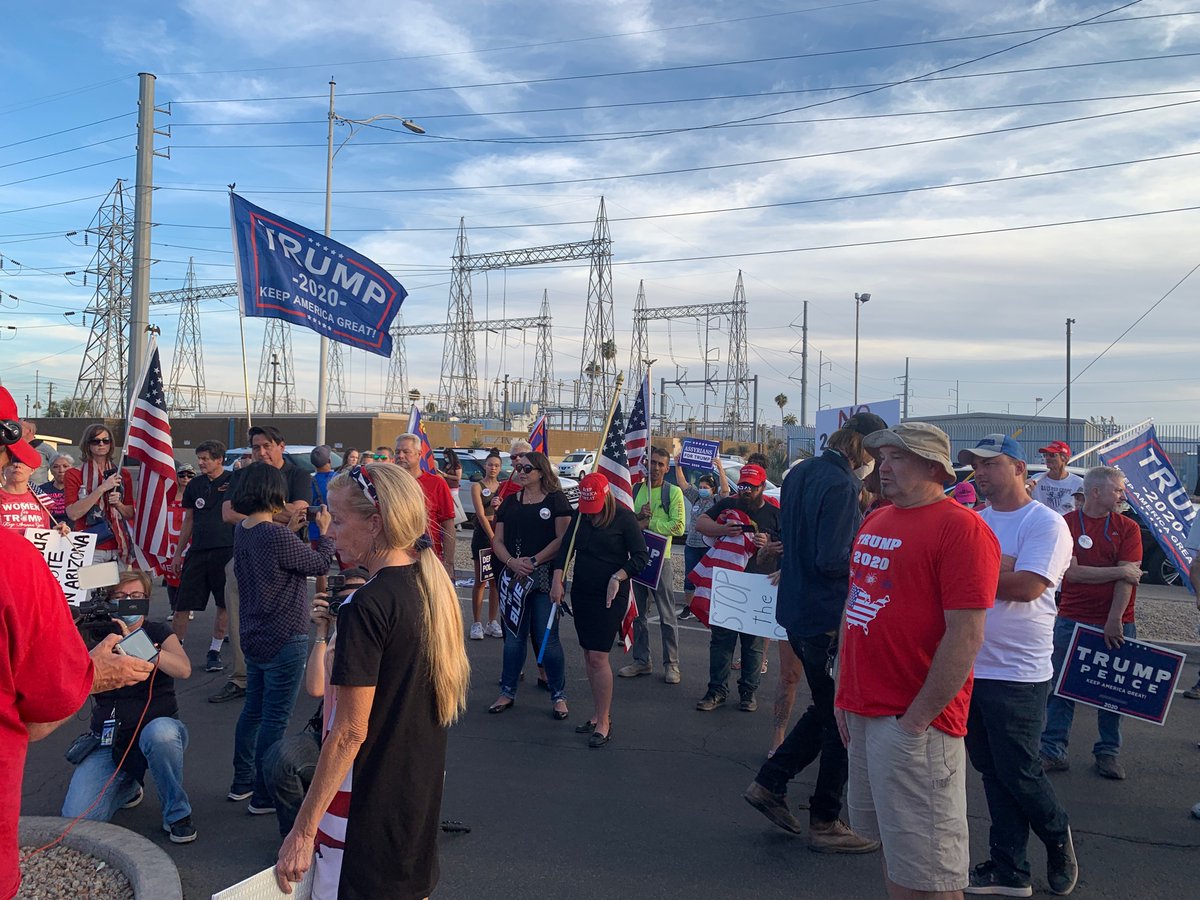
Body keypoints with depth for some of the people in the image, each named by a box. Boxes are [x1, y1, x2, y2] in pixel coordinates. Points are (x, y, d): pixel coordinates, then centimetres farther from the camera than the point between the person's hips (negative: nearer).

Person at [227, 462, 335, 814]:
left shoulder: (242, 531, 2)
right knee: (274, 719, 2)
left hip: (253, 636, 9)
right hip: (283, 639, -9)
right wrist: (325, 531, 3)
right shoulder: (276, 536, -24)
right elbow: (321, 564, -13)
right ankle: (263, 796, 13)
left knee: (253, 710, 21)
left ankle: (242, 782, 33)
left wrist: (289, 531, 10)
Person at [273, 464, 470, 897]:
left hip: (369, 804, -8)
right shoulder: (435, 586, 2)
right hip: (422, 795, 8)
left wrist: (303, 829, -16)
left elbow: (350, 732, -21)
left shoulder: (366, 606, -22)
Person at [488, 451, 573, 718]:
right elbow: (497, 541, 8)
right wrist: (512, 562, -11)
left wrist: (533, 561, -15)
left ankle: (559, 696, 12)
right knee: (514, 637, 11)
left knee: (547, 638, -1)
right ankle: (507, 692, 23)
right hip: (513, 576, 4)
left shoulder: (555, 500, -1)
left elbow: (562, 539, -9)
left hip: (545, 578, -4)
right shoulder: (510, 502, 13)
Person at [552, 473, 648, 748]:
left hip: (609, 597, -6)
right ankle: (599, 713, 23)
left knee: (598, 656, -9)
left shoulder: (624, 517, -10)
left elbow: (641, 556, -9)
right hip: (581, 592, 6)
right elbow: (566, 547, 6)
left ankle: (604, 723, 1)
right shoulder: (580, 516, 5)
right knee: (589, 655, 11)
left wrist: (618, 577, -19)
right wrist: (557, 580, -4)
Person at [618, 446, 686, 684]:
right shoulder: (635, 491, 10)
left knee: (667, 615, 0)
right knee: (637, 613, 11)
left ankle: (671, 664, 8)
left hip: (660, 558, -5)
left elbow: (679, 526, -13)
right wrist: (639, 516, -12)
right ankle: (641, 661, 22)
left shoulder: (673, 492, -3)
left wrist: (649, 522, -15)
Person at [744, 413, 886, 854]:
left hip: (797, 612, 9)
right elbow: (833, 560, -25)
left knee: (826, 708, 23)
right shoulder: (841, 485, -20)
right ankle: (825, 822, 18)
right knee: (841, 718, 6)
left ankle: (769, 784, 25)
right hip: (830, 618, -9)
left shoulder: (800, 474, 9)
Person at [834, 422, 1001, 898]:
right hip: (863, 713, 8)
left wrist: (916, 720, -16)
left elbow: (966, 636, -19)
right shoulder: (875, 520, 12)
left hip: (913, 722, -8)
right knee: (889, 843, 21)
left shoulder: (961, 528, -14)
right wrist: (845, 694, 14)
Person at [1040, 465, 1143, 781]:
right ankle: (1053, 752, 12)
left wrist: (1114, 620, -15)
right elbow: (1071, 571, -11)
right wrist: (1120, 571, -11)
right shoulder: (1066, 524, -1)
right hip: (1071, 621, -1)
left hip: (1115, 624, 1)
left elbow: (1127, 579, -7)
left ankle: (1108, 753, 24)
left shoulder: (1127, 528, 2)